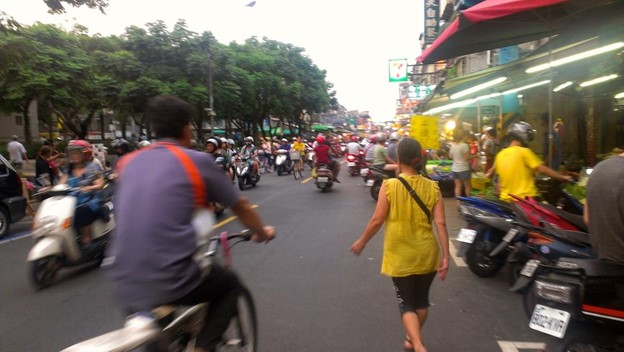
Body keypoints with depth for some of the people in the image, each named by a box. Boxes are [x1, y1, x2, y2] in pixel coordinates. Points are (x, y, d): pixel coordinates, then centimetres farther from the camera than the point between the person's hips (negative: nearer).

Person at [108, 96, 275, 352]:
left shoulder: (129, 162, 13)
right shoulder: (197, 161, -2)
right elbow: (241, 207, 9)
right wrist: (262, 233, 29)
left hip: (124, 285, 6)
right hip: (170, 281, -6)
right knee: (230, 285, 22)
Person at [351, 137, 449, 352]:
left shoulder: (389, 186, -13)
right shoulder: (432, 187, -5)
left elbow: (377, 220, -11)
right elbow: (440, 223, -8)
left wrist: (361, 242, 3)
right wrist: (445, 256, -3)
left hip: (401, 257, -3)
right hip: (427, 255, 4)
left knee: (406, 304, 9)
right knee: (421, 300, 23)